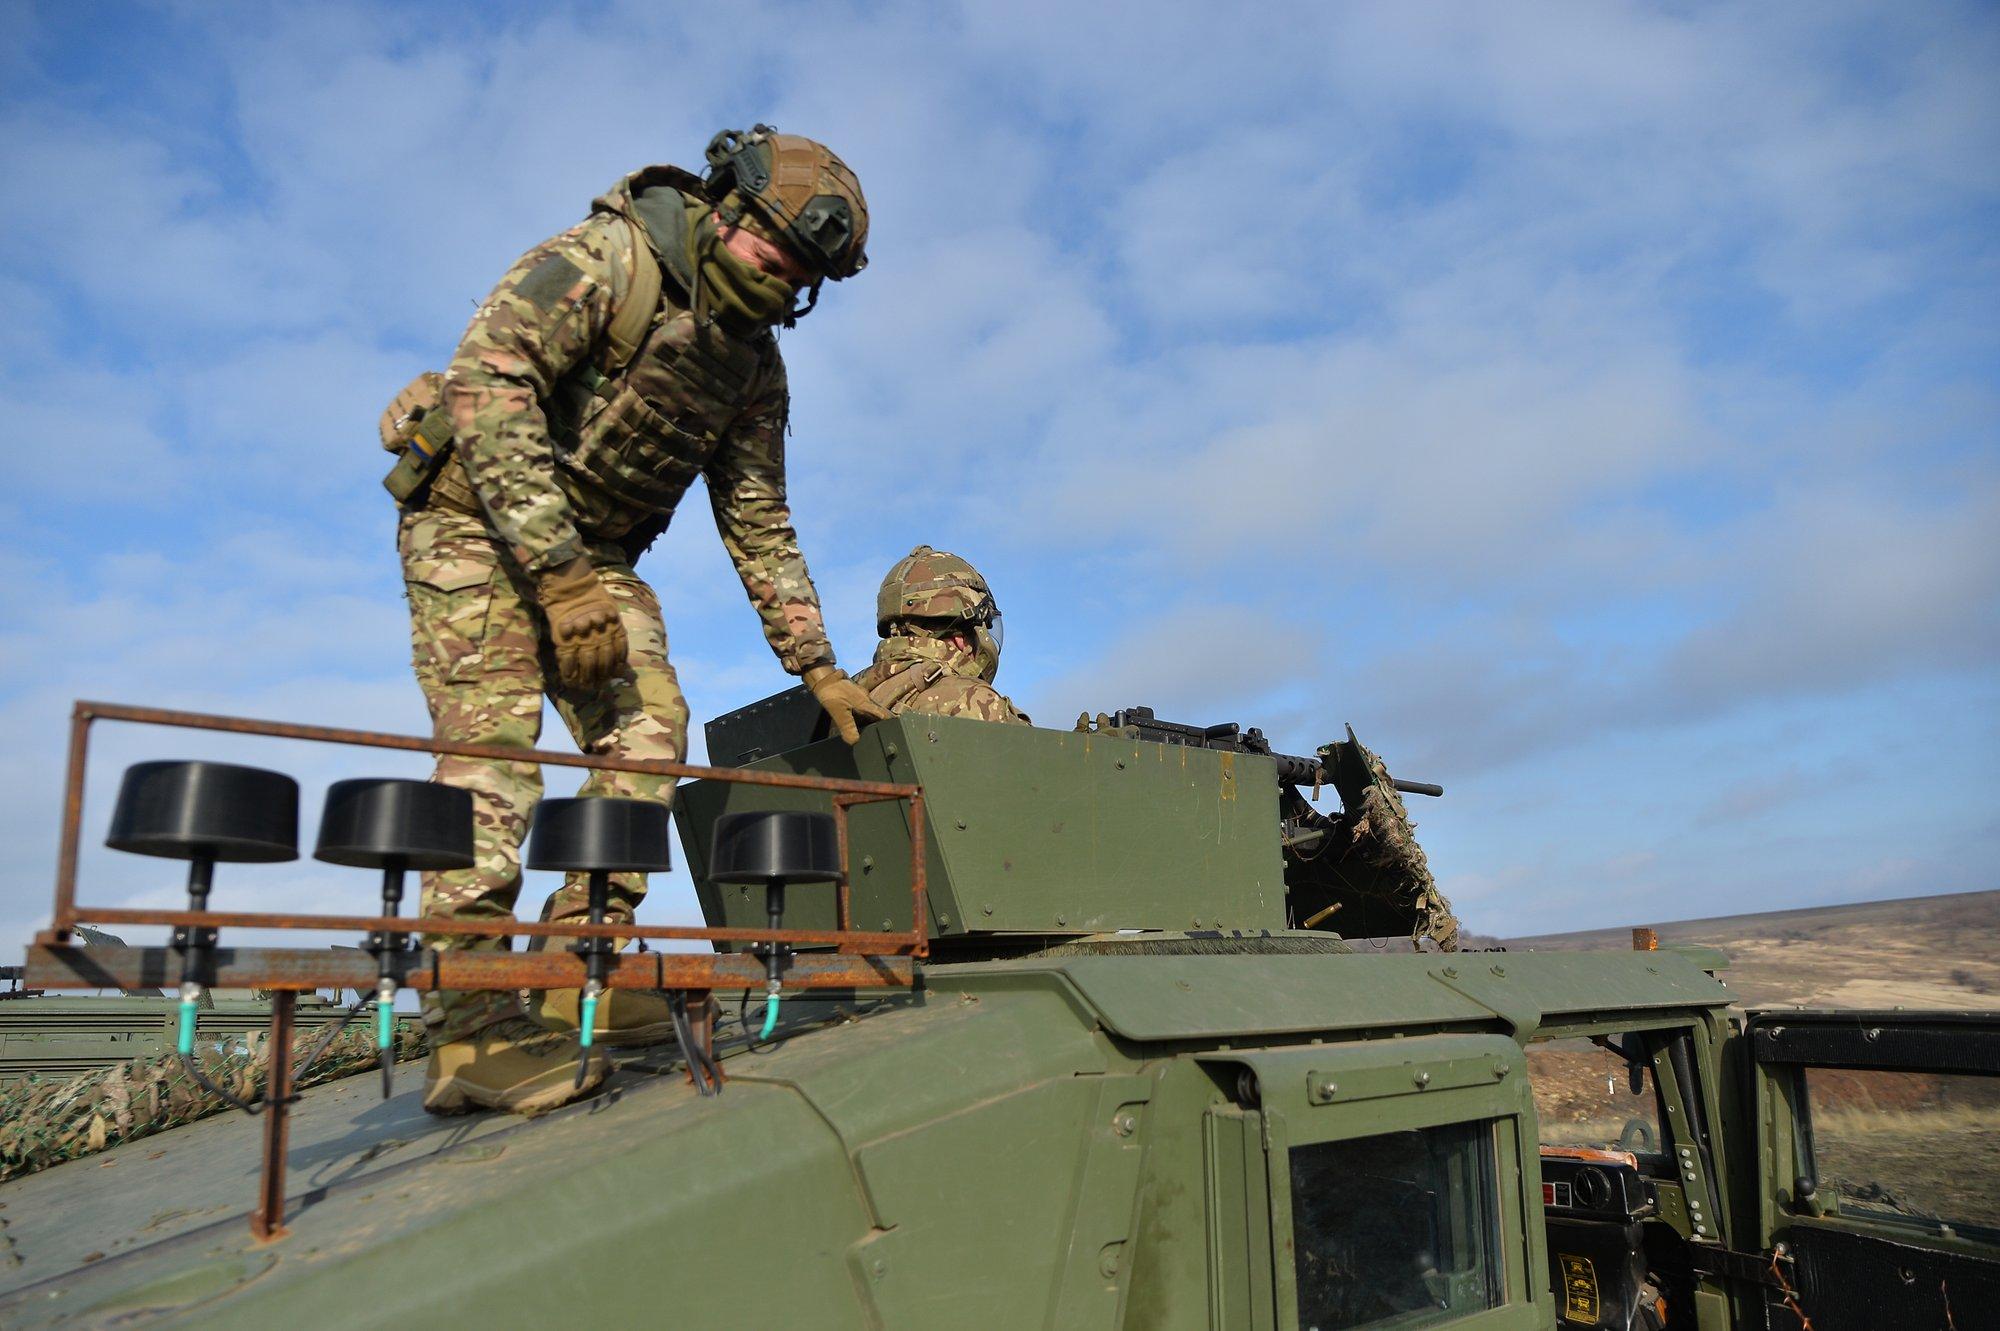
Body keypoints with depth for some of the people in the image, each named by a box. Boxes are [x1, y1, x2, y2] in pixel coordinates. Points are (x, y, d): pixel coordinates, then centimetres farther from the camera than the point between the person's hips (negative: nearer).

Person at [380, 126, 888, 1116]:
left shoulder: (753, 362, 4)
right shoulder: (606, 257, -16)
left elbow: (759, 525, 7)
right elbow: (487, 383, -27)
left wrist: (817, 668, 2)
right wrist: (560, 574, -32)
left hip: (591, 549, 7)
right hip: (475, 518, -6)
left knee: (647, 727, -9)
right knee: (497, 736, -18)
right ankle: (470, 1024, -16)